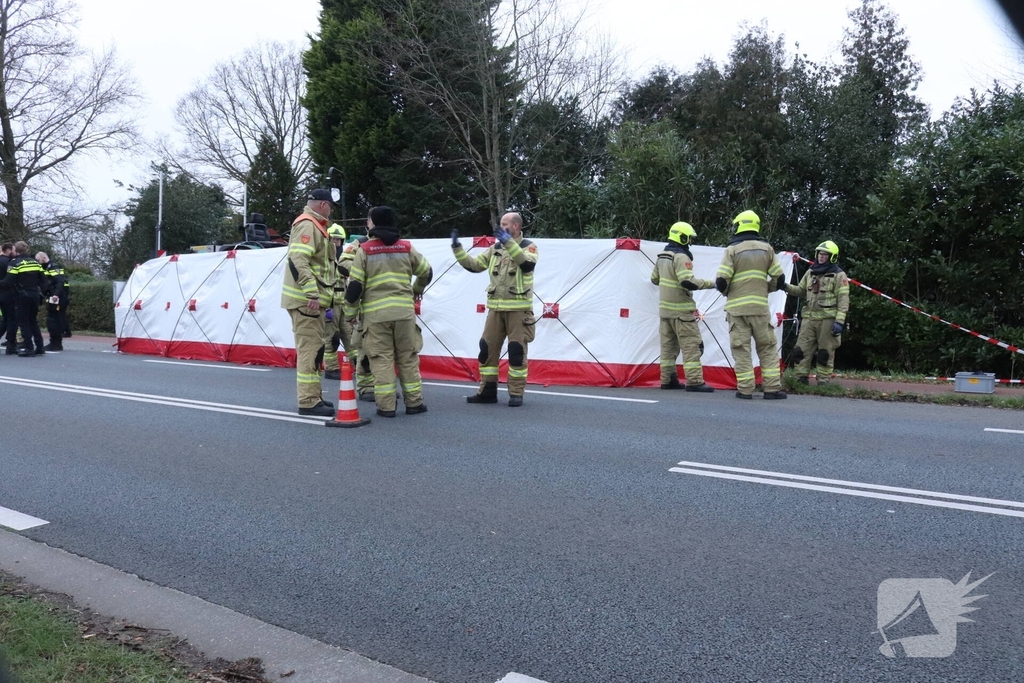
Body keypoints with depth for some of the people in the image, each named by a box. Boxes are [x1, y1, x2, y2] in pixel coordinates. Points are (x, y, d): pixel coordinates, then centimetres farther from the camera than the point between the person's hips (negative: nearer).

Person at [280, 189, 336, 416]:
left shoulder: (313, 226, 20)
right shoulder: (307, 225, -12)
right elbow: (298, 261, -24)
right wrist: (312, 293, -28)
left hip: (311, 299, 11)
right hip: (306, 299, -11)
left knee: (313, 349, 15)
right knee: (310, 349, -9)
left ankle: (313, 396, 23)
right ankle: (308, 401, -6)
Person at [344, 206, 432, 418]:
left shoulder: (364, 250, -1)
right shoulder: (406, 247, 7)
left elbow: (355, 285, -2)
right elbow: (426, 272, 18)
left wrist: (350, 313, 9)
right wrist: (417, 290, 38)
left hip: (375, 313, -2)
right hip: (404, 311, 2)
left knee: (381, 359, 3)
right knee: (408, 358, 10)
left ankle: (386, 405, 2)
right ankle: (414, 402, 13)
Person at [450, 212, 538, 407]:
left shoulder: (528, 246, -3)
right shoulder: (495, 248, 12)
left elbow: (528, 264, -25)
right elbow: (474, 265, 10)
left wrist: (509, 242, -30)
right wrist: (457, 248, 0)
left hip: (518, 308, -5)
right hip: (496, 308, 5)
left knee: (517, 351, -2)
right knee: (487, 348, 5)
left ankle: (516, 394, 7)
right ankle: (487, 391, 14)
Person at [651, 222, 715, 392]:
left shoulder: (662, 256, 11)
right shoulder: (681, 257, -16)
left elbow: (654, 278, 21)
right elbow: (688, 281, -25)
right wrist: (712, 284, -19)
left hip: (665, 307, 9)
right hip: (680, 309, -9)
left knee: (668, 345, 12)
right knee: (691, 345, -6)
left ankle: (667, 380, 15)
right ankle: (694, 381, -9)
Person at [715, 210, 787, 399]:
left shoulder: (732, 249, -4)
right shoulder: (766, 248, 6)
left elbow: (721, 281, -11)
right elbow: (779, 279, 6)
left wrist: (726, 292, 11)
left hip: (737, 306, -2)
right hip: (760, 306, 2)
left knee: (741, 348, 3)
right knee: (768, 347, 9)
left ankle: (745, 389, 1)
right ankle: (772, 388, 5)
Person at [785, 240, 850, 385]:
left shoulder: (838, 275, -3)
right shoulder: (810, 272, 14)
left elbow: (843, 300, -8)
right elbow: (800, 290, 24)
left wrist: (839, 321, -16)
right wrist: (786, 287, 4)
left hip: (827, 319, -5)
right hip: (809, 318, 5)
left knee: (825, 352, 1)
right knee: (802, 349, 3)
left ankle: (823, 381, 8)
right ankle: (801, 378, 10)